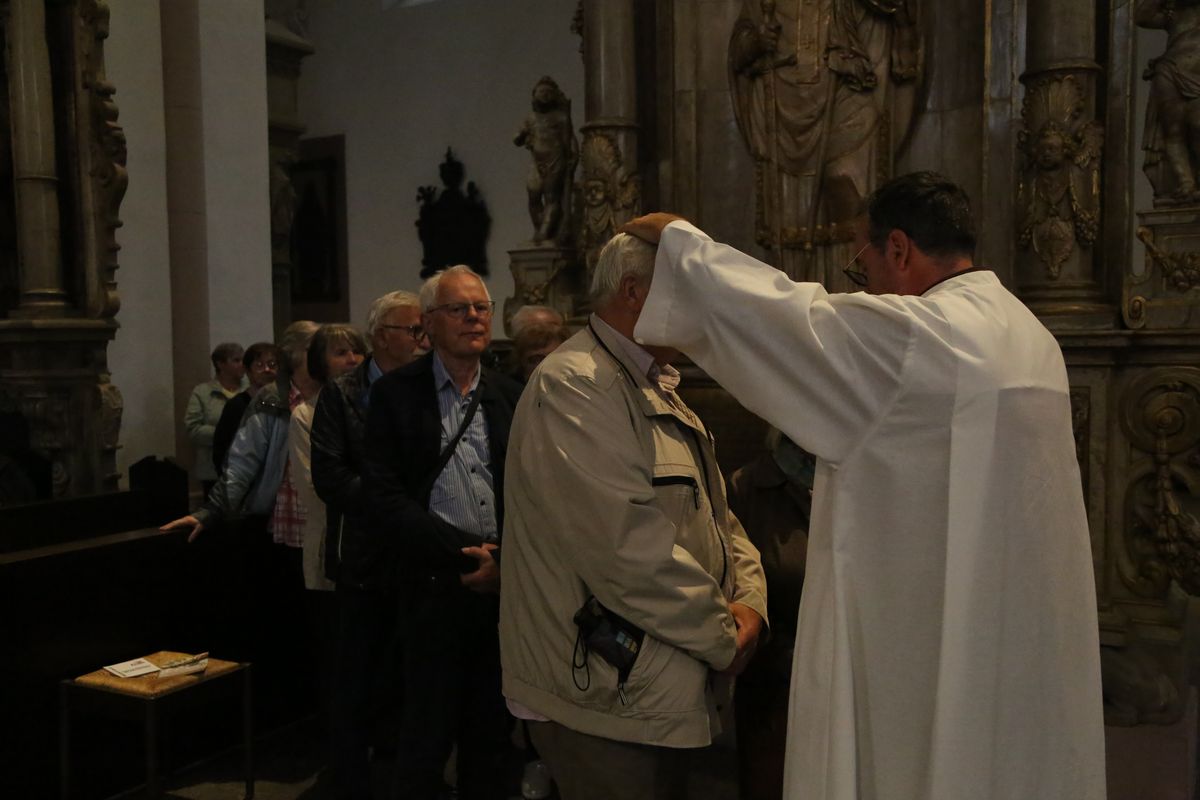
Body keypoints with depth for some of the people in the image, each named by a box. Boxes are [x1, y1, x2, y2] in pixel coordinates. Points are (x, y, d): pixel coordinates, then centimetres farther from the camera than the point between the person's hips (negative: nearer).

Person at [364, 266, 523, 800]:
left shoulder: (511, 395, 8)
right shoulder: (396, 394, -2)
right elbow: (385, 497, -8)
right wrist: (465, 553, -14)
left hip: (506, 588, 3)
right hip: (436, 589, -3)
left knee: (492, 734, 13)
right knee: (426, 736, 7)